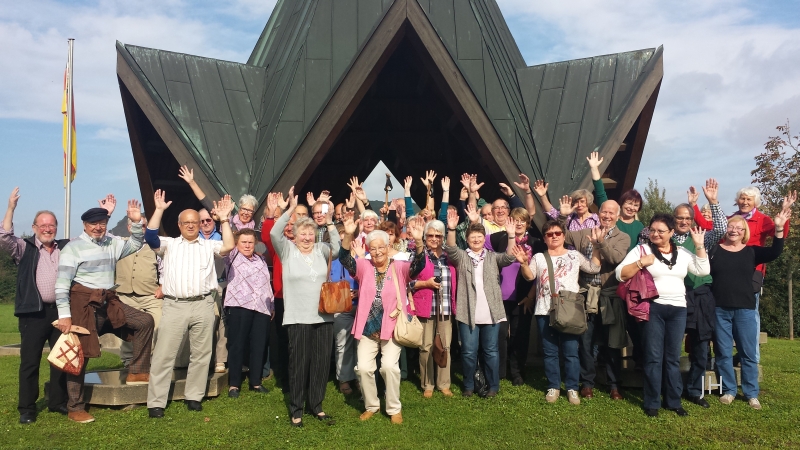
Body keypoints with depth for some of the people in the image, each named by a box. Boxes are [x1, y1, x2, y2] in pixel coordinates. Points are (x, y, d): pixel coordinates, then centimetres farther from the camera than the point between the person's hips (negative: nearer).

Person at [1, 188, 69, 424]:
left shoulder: (67, 247, 12)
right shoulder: (24, 248, 4)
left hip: (61, 310, 3)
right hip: (34, 312, -3)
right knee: (29, 361, 2)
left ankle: (58, 402, 23)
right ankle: (26, 408, 13)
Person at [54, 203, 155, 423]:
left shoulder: (112, 244, 11)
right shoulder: (73, 247, -7)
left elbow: (135, 245, 24)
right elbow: (62, 284, -11)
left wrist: (136, 222, 6)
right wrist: (64, 315, -16)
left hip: (109, 302, 6)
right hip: (84, 304, -6)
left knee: (145, 321, -2)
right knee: (80, 355, 0)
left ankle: (137, 372, 6)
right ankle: (75, 409, 11)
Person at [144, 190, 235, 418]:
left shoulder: (208, 246, 12)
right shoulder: (169, 244, 13)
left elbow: (228, 246, -5)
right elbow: (150, 237, -5)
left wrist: (224, 220, -6)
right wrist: (159, 210, -9)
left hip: (203, 306, 1)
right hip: (174, 306, -1)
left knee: (201, 354, 8)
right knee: (164, 354, -1)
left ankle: (194, 397, 20)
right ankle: (156, 402, 5)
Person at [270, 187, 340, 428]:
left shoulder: (321, 250, 9)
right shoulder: (287, 250, 1)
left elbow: (337, 247, -6)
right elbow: (274, 233, -13)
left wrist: (329, 221, -14)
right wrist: (291, 209, -20)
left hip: (323, 317, 3)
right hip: (298, 318, -3)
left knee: (321, 362, 9)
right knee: (298, 363, 4)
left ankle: (316, 405, 25)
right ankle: (296, 409, 18)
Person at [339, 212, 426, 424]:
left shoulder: (399, 268, -3)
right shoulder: (364, 267, 2)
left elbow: (418, 265, -20)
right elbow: (345, 259, -15)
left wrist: (418, 241, -40)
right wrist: (348, 235, -33)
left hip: (392, 328, -2)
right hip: (368, 329, 2)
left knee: (389, 365, -13)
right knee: (363, 367, -2)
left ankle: (394, 408, 9)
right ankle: (371, 406, 23)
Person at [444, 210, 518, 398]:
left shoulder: (493, 257, 10)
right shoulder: (461, 257, 6)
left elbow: (509, 257, -8)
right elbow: (451, 249, -13)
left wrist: (511, 236, -23)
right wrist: (451, 229, -31)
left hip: (490, 312, 1)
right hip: (468, 312, -1)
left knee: (490, 350, 8)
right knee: (469, 351, 5)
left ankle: (493, 386, 20)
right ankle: (469, 385, 21)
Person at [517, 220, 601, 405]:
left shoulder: (575, 255, 10)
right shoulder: (538, 257, 10)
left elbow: (594, 268, 1)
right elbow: (529, 276, -3)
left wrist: (595, 245, -7)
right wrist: (523, 263, -23)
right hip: (545, 312, 1)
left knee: (571, 352, 1)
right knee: (550, 352, 7)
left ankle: (572, 388, 12)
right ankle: (553, 387, 18)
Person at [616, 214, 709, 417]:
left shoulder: (683, 253, 12)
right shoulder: (641, 250, 0)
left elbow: (703, 270, 4)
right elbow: (620, 274, -7)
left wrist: (699, 246, 1)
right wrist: (641, 263, -18)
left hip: (678, 310, 3)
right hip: (653, 308, -3)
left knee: (673, 357, 10)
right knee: (654, 357, 0)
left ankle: (674, 401, 21)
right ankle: (652, 403, 9)